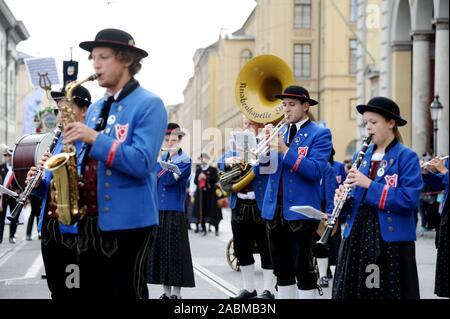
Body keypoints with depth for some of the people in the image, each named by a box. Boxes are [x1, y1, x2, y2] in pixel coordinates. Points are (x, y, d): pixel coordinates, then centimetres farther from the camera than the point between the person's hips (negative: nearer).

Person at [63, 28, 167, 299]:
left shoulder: (149, 104, -7)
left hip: (128, 222, -7)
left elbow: (141, 163, -19)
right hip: (89, 220, 7)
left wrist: (95, 138, -23)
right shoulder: (95, 109, 16)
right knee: (91, 292, 11)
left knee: (126, 293, -1)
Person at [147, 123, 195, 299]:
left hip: (175, 212, -5)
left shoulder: (185, 159, -3)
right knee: (159, 248, 7)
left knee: (175, 250, -4)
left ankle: (176, 292, 2)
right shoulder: (161, 157, 13)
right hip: (158, 210, 6)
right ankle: (166, 291, 15)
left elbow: (169, 180, -14)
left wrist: (161, 162, -15)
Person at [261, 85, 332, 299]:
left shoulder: (319, 134, -3)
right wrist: (267, 142, -12)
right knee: (281, 269, 12)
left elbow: (315, 170, -17)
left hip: (300, 209, -6)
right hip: (274, 209, 6)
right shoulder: (279, 132, 15)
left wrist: (285, 150, -24)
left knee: (303, 269, -2)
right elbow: (264, 166, 6)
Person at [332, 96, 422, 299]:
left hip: (392, 238, -5)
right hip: (356, 236, 5)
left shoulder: (407, 157, -5)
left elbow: (410, 199, -16)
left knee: (389, 291, -2)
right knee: (351, 290, 6)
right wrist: (341, 198, -5)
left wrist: (370, 185, -20)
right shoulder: (360, 156, 13)